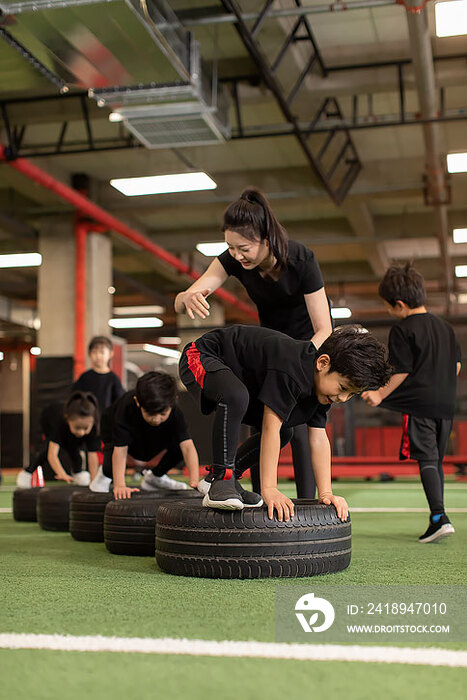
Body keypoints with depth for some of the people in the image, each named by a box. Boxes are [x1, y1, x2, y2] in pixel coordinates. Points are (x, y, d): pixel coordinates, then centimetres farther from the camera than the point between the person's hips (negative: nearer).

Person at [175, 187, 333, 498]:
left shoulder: (300, 259, -32)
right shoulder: (233, 259, -21)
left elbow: (324, 329, -30)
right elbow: (180, 303, -26)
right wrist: (188, 297, -51)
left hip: (311, 342, -4)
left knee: (298, 425, -16)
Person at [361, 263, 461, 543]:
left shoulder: (402, 330, -7)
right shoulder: (445, 326, 15)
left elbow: (402, 371, -11)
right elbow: (457, 365, 18)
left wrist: (381, 394, -2)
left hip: (419, 403, -7)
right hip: (446, 404, 7)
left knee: (427, 459, -8)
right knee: (437, 461, 14)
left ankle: (439, 517, -18)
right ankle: (438, 519, 19)